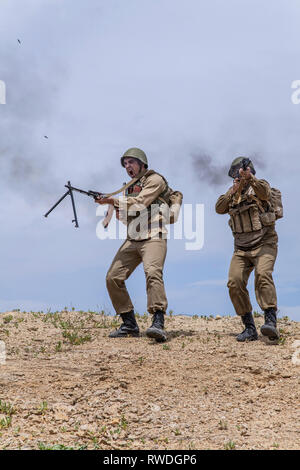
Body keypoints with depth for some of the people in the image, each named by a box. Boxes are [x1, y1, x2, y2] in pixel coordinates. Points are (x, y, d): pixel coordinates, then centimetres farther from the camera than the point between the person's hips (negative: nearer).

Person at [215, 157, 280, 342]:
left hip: (264, 244, -5)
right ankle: (250, 328, -3)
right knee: (235, 283, -11)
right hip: (242, 248, 5)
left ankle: (271, 322, -37)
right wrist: (233, 192, -13)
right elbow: (219, 208, 1)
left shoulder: (260, 185, -1)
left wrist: (250, 178, -45)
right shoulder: (233, 192, 15)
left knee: (263, 275, -29)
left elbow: (265, 193, -26)